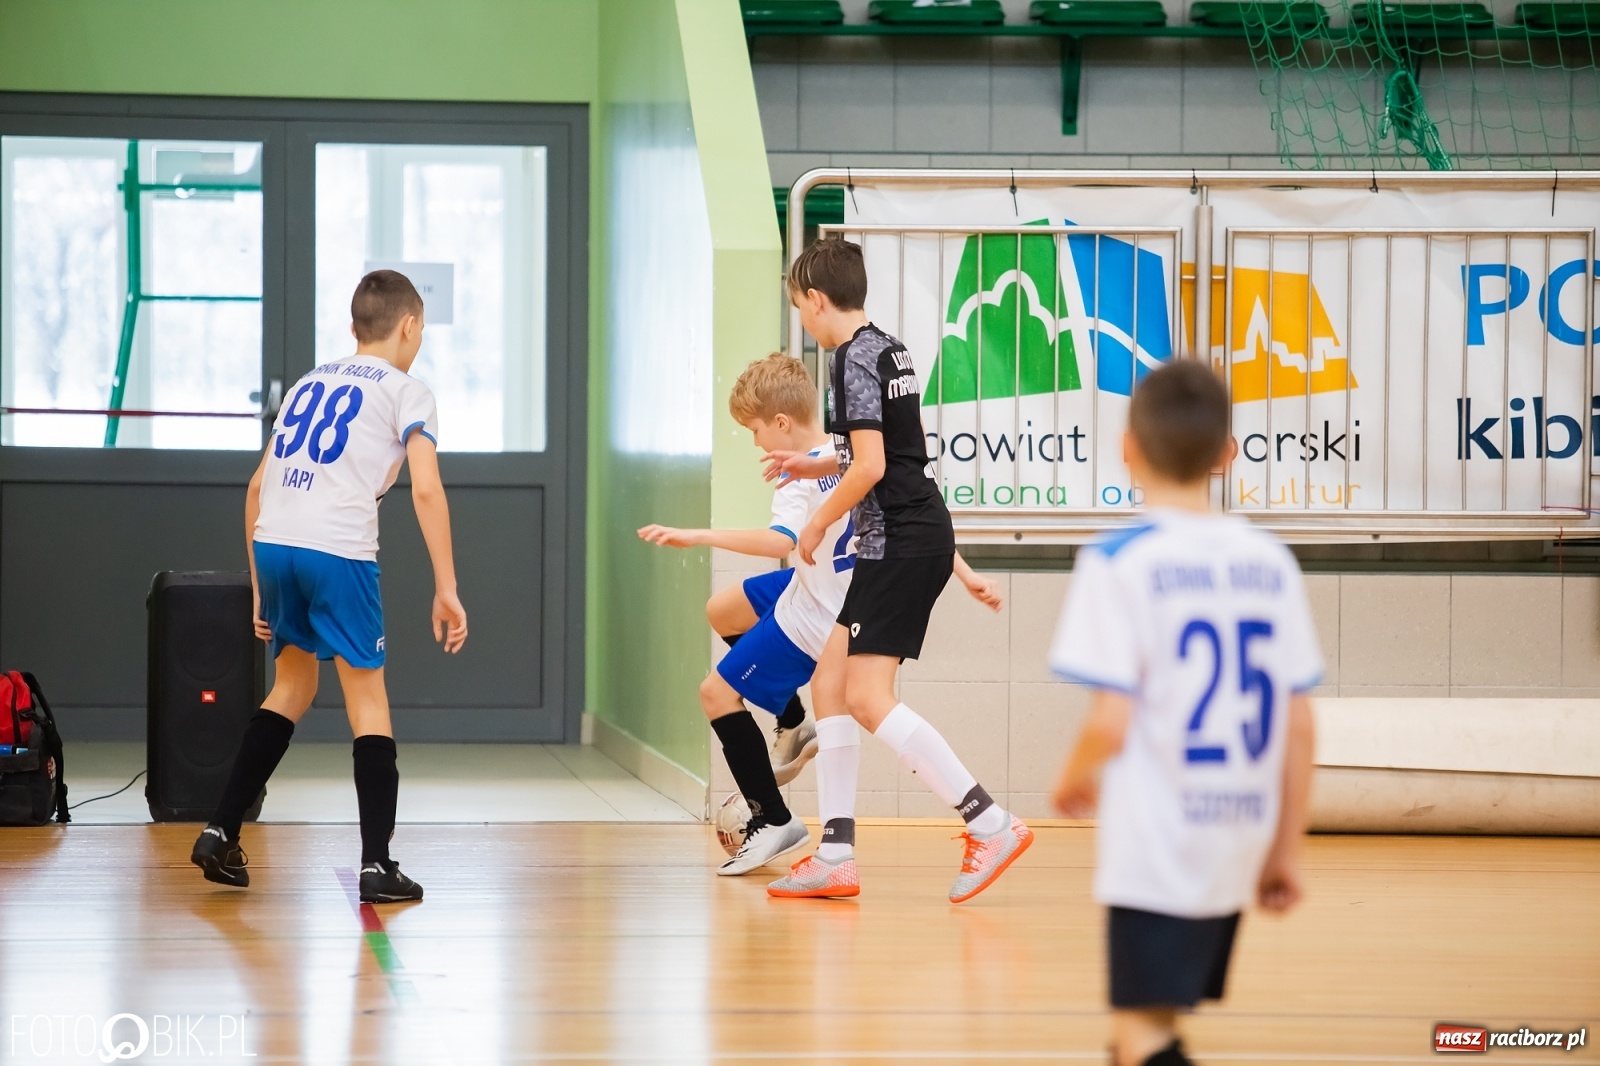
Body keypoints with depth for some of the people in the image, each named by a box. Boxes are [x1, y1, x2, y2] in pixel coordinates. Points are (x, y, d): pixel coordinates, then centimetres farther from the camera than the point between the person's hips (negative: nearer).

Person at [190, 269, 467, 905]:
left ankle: (220, 834, 17)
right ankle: (377, 866, 1)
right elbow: (426, 491, -6)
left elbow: (257, 486, 23)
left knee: (293, 686, 23)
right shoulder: (406, 393, 7)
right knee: (368, 701, 5)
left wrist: (260, 584, 28)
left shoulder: (308, 385, 24)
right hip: (338, 550, -5)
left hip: (272, 543, 5)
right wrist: (446, 590, -6)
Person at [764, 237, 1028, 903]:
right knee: (830, 685, 10)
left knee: (866, 696, -14)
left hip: (903, 543, -10)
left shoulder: (855, 359, -12)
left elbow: (870, 466, -20)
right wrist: (814, 466, 37)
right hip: (913, 541, 10)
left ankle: (992, 825, -17)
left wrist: (820, 522, -6)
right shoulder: (888, 350, 18)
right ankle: (836, 859, 10)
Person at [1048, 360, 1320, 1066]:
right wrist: (1287, 849, 14)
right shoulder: (1269, 563, 5)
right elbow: (1300, 726, 5)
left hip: (1154, 845, -6)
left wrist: (1074, 781, 6)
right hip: (1236, 850, 6)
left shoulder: (1120, 562, -10)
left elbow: (1110, 722, -15)